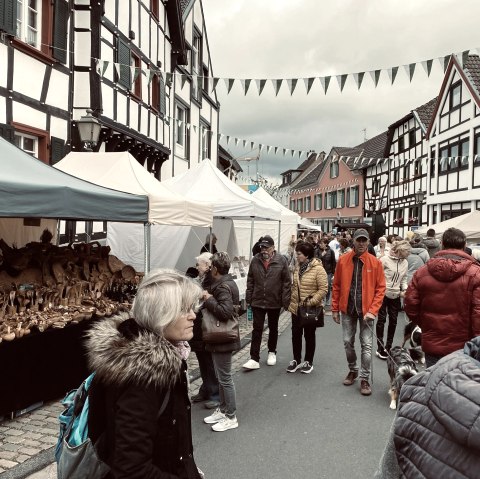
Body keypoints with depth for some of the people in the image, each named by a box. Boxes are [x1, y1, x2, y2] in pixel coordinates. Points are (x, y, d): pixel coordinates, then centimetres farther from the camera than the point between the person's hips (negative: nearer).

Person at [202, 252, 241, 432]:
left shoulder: (223, 287, -22)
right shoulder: (225, 283, 9)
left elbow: (225, 311, -33)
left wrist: (209, 299, -22)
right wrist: (210, 299, 5)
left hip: (223, 339, -10)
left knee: (225, 378, 1)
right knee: (222, 376, 20)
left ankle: (231, 417, 13)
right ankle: (223, 409, 33)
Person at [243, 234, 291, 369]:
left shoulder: (281, 261, -8)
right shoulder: (255, 260, -2)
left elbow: (287, 282, -7)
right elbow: (250, 281, 4)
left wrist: (285, 301, -10)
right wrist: (249, 298, 2)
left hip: (275, 302, -1)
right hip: (257, 301, 1)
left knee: (273, 329, 17)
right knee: (257, 329, 0)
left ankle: (272, 352, 36)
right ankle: (254, 359, 4)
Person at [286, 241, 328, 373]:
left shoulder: (318, 269, -15)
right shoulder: (298, 268, 6)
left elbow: (323, 289, -18)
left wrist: (311, 302, -21)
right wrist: (291, 302, 11)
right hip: (296, 308, 6)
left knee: (309, 336, 9)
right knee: (296, 334, 12)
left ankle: (308, 362, 23)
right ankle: (296, 360, 26)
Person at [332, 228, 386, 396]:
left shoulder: (375, 262, -6)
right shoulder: (343, 260, -1)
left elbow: (380, 288, -5)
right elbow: (336, 286, 4)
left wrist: (372, 311, -13)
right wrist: (335, 309, 3)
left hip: (366, 310, -2)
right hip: (347, 310, 2)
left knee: (366, 345, 0)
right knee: (348, 342, 12)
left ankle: (364, 379, 12)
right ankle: (352, 370, 34)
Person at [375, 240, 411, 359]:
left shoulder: (405, 263, 2)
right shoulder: (385, 260, -14)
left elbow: (404, 279, 10)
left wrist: (405, 289, -6)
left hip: (396, 295, 5)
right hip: (383, 294, -5)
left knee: (393, 321, 11)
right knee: (382, 320, 3)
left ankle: (388, 347, 26)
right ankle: (380, 348, 13)